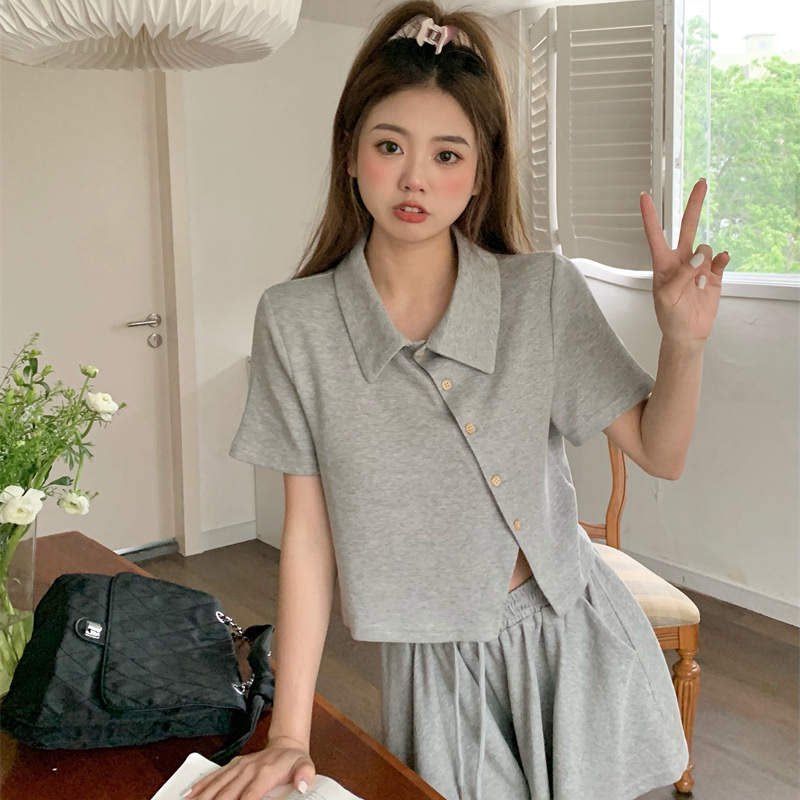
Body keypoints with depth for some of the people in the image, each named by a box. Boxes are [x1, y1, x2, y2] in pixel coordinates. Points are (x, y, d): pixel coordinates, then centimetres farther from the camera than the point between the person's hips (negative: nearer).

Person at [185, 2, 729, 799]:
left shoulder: (544, 291, -10)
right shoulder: (295, 321, -11)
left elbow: (658, 453, -4)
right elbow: (307, 531, -8)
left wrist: (683, 341, -24)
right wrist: (289, 735, -6)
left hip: (574, 642, 1)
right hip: (439, 670, 0)